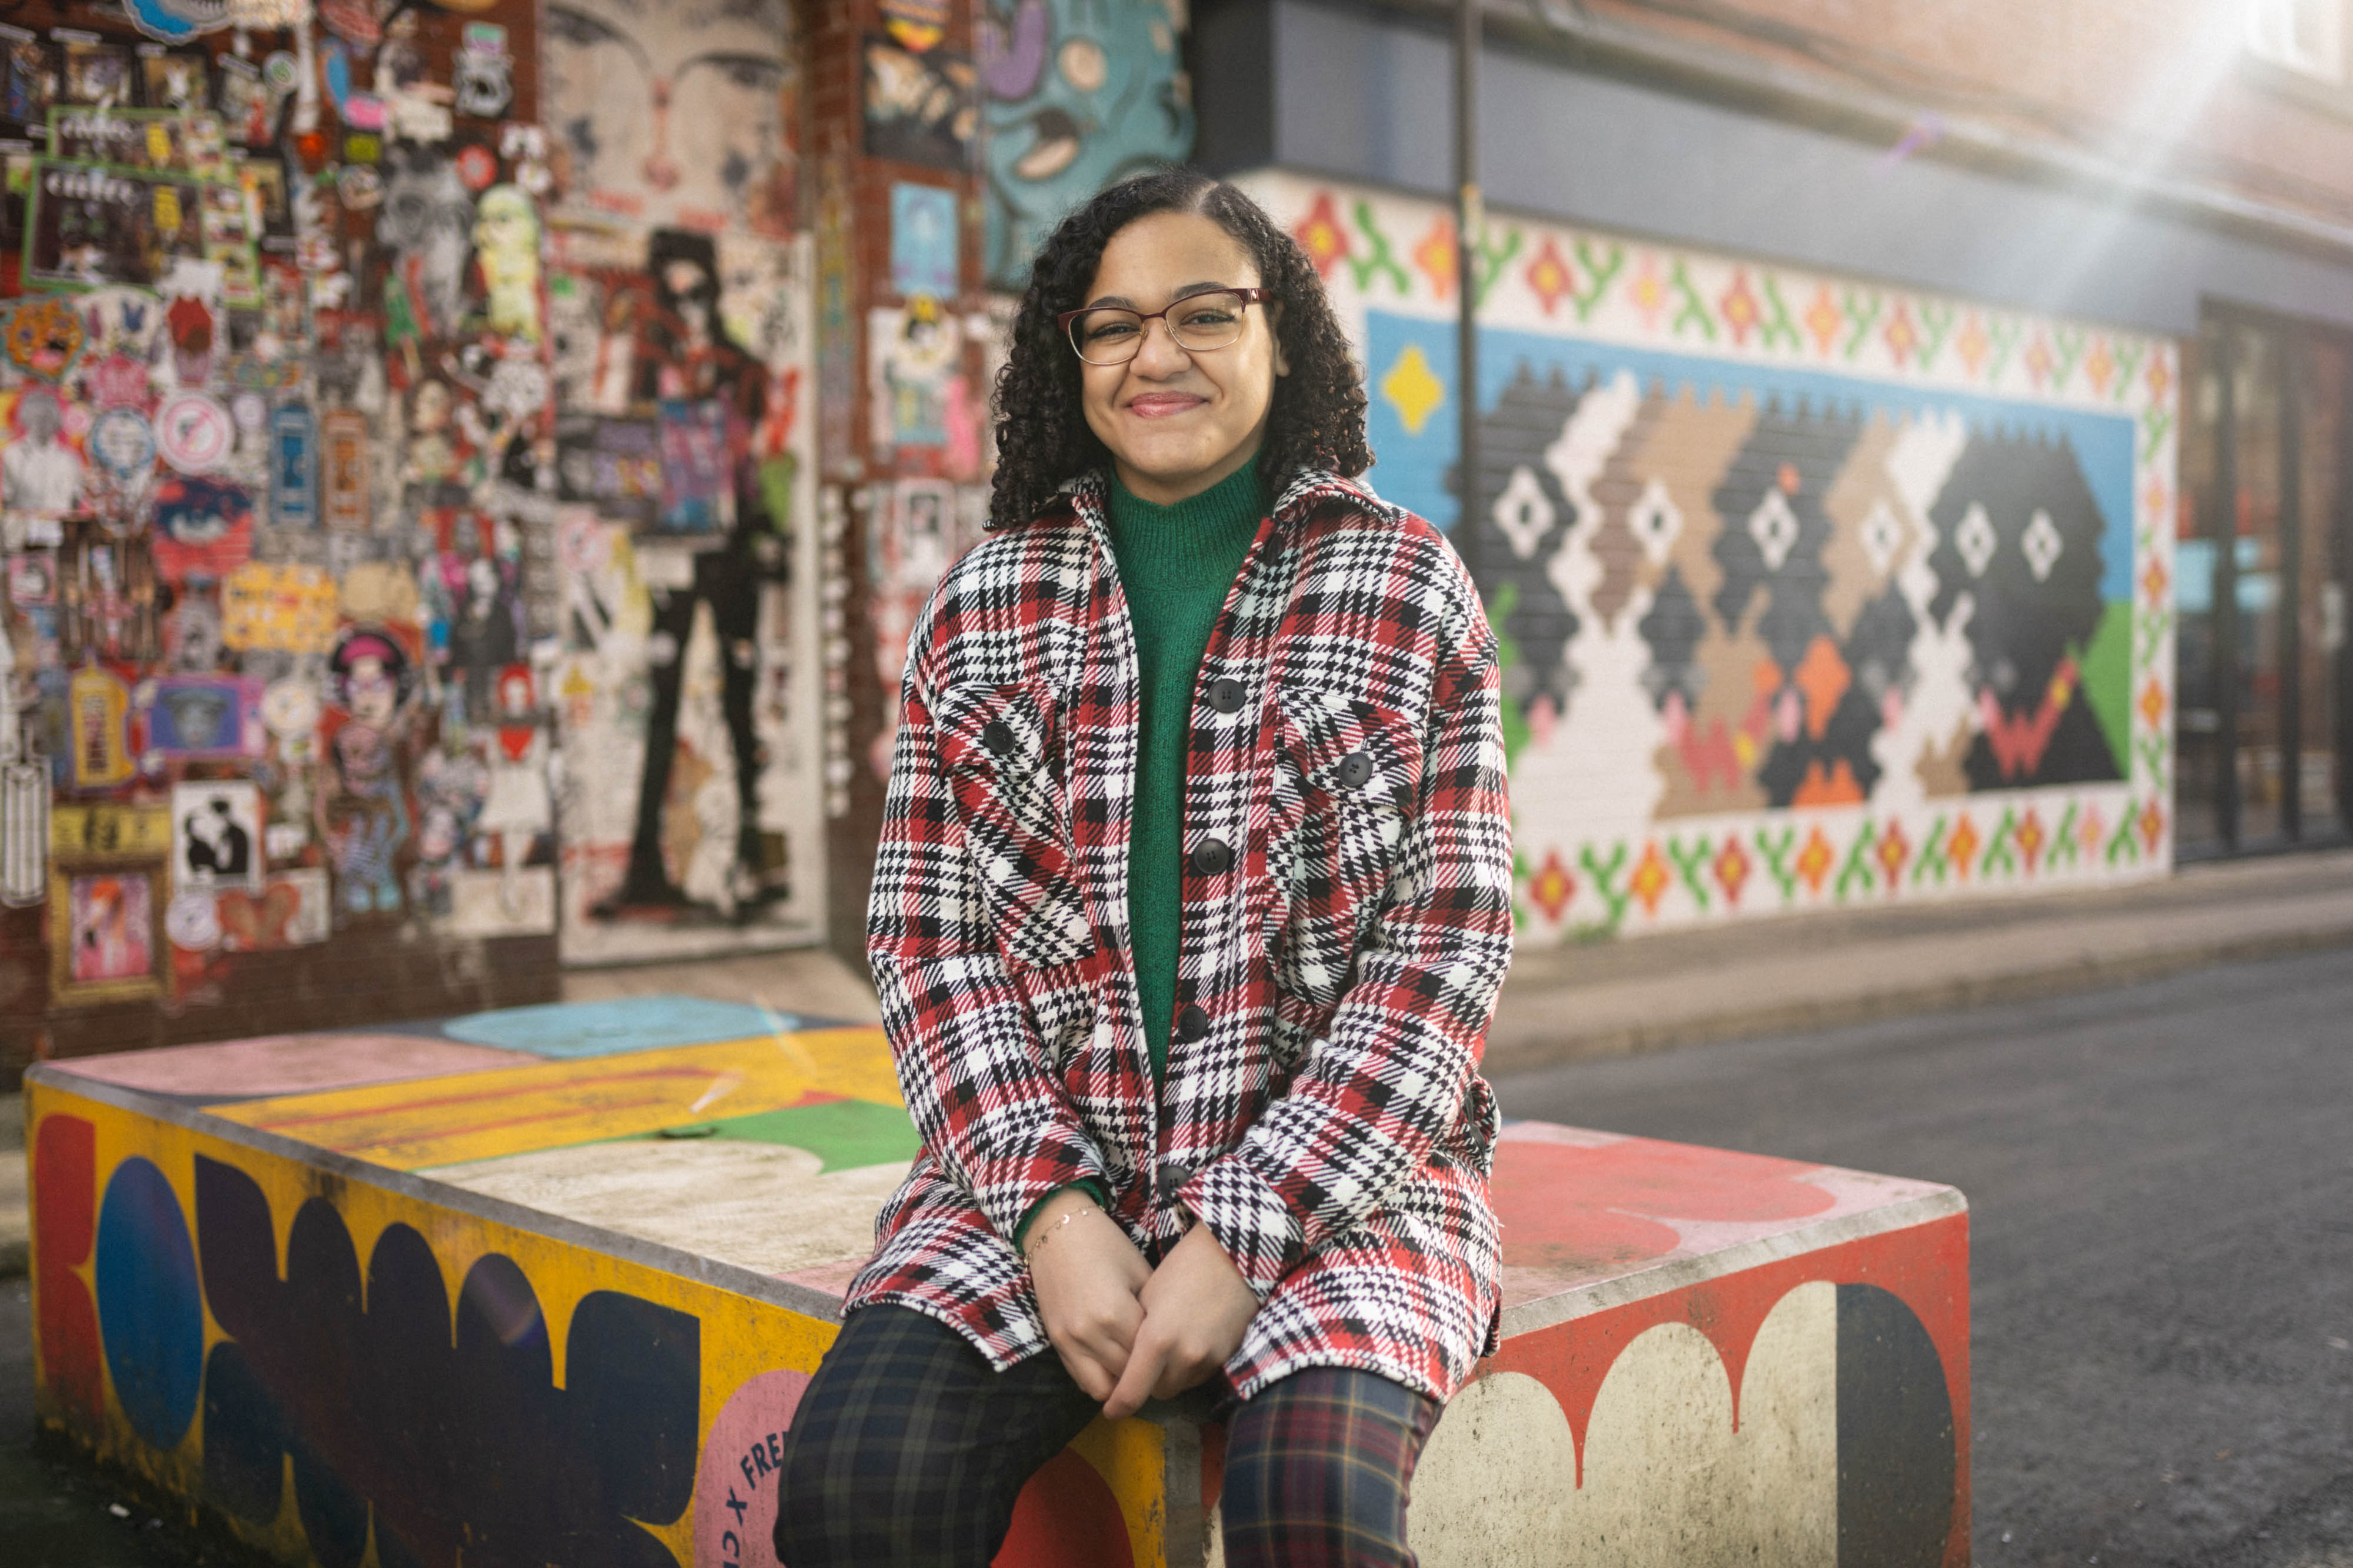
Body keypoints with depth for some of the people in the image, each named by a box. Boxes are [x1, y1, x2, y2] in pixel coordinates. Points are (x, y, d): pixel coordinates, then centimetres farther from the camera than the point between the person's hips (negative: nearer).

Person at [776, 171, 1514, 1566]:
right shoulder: (982, 605, 8)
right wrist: (1049, 1209, -11)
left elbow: (1449, 941, -3)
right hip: (1040, 1171, 2)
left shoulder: (1409, 586, 3)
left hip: (1336, 1171, -1)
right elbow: (927, 933, 4)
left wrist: (1244, 1235, -13)